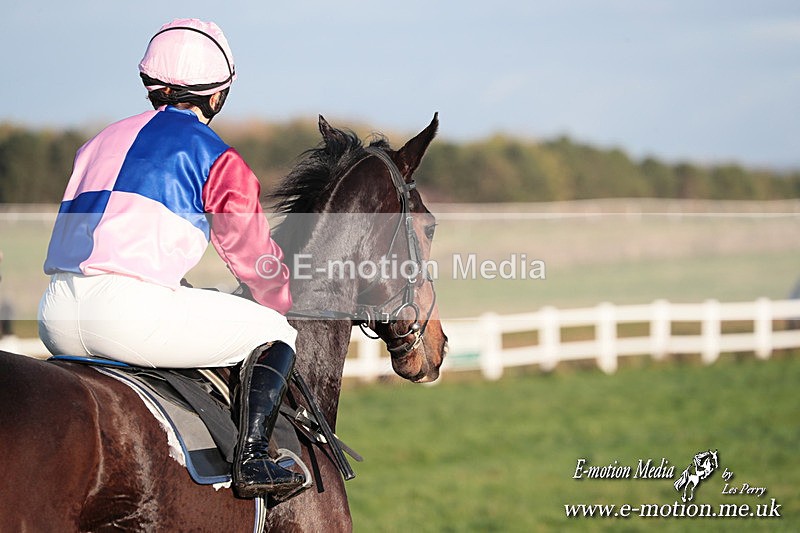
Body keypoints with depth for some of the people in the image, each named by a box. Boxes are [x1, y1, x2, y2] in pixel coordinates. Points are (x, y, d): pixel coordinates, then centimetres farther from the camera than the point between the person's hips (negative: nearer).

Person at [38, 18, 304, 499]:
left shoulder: (102, 142, 25)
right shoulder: (218, 160, 6)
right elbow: (257, 258, 17)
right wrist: (288, 305, 39)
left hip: (56, 322, 7)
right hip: (132, 310, -7)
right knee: (273, 334, 11)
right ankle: (253, 457, -7)